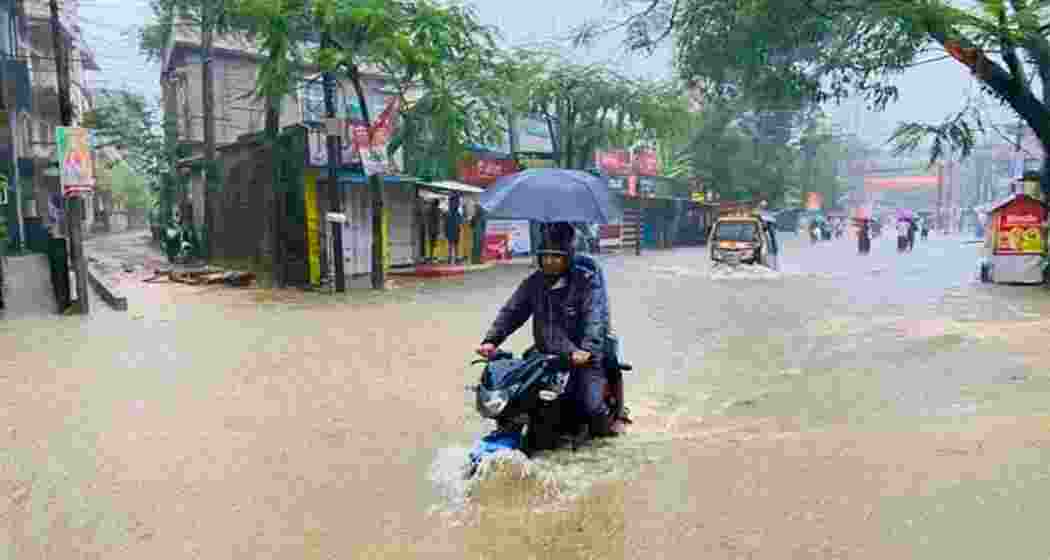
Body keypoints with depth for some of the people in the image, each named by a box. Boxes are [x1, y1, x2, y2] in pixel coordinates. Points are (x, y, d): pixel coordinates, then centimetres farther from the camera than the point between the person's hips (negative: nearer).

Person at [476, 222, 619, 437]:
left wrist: (587, 349, -35)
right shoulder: (534, 283, 9)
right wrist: (491, 340, -10)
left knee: (591, 407, -18)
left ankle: (606, 421, 19)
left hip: (581, 359, -4)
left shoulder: (587, 280, -6)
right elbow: (511, 312, 4)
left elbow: (596, 317, -18)